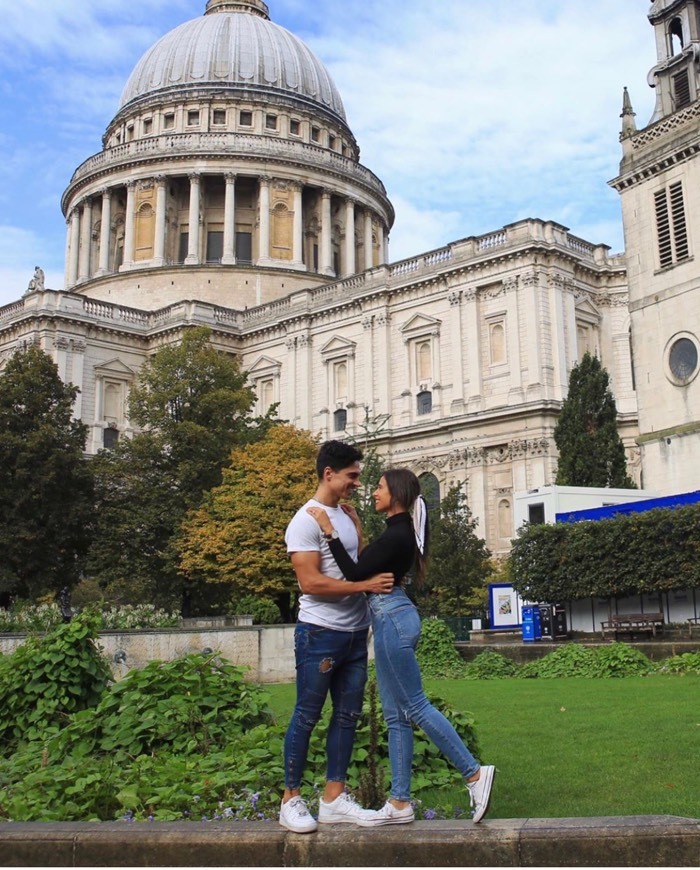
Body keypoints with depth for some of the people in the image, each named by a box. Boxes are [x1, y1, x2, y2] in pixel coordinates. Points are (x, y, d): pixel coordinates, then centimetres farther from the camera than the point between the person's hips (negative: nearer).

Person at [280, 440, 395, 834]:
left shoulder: (346, 515, 15)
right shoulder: (306, 520, -12)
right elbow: (311, 582, -19)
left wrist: (382, 575, 6)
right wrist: (366, 585, -19)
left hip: (355, 633, 8)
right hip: (320, 633, -8)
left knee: (348, 715, 10)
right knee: (307, 716, 1)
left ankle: (334, 797, 18)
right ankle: (291, 799, 11)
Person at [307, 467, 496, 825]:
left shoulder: (397, 534, -16)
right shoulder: (399, 530, 14)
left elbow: (355, 574, -19)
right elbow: (366, 567, 20)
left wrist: (331, 533, -19)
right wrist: (356, 528, 18)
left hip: (392, 620, -10)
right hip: (391, 620, 10)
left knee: (414, 706, -4)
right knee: (396, 715, 9)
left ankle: (474, 772, 3)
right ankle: (400, 802, 14)